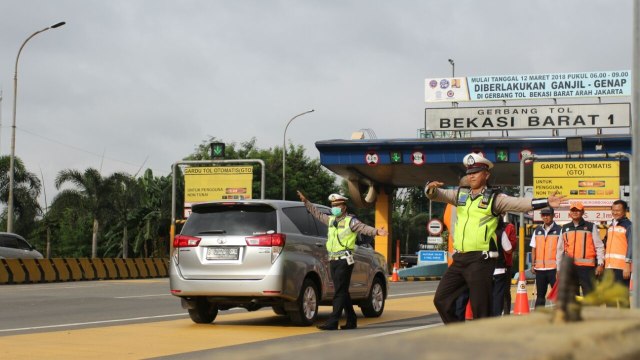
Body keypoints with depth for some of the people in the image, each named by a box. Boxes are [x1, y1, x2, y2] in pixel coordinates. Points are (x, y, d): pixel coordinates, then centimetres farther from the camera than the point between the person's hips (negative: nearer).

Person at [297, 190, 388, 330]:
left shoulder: (350, 221, -7)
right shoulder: (331, 220, 15)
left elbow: (364, 228, -22)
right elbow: (318, 213, 28)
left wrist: (376, 231, -40)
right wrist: (306, 202, 32)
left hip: (344, 261, -8)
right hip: (333, 261, 8)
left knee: (339, 292, -8)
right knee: (342, 292, 12)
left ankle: (332, 322, -11)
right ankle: (351, 321, 19)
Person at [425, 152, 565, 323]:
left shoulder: (494, 198, -3)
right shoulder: (460, 194, 13)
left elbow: (520, 203, -13)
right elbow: (438, 194, 8)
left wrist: (546, 201, -27)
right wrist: (431, 188, -16)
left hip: (481, 259, -6)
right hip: (459, 258, 6)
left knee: (480, 307, -3)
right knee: (441, 299, 8)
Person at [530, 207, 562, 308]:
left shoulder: (559, 230, 0)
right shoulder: (537, 231, 14)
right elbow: (534, 249, 15)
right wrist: (533, 264, 8)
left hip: (554, 268, -4)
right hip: (539, 268, 4)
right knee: (540, 295, 10)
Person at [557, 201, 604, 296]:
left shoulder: (591, 227, 3)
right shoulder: (565, 228, 14)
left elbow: (599, 246, 1)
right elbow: (560, 249, 18)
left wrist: (600, 264, -9)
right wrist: (559, 268, 15)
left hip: (587, 267, -4)